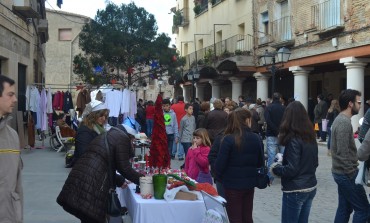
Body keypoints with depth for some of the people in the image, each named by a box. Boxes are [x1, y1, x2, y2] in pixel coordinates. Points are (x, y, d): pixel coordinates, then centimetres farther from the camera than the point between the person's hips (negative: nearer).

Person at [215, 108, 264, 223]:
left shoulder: (228, 139, -16)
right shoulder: (256, 138, -4)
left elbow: (219, 165, -14)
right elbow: (260, 162, 7)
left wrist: (219, 175, 7)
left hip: (232, 184, -4)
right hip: (249, 183, 4)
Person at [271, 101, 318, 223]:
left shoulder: (293, 139, -18)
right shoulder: (311, 136, 5)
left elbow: (291, 169, -20)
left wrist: (275, 168, -5)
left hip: (295, 191, -7)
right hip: (311, 187, 8)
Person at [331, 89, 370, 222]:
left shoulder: (340, 119, 12)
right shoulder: (344, 122, -19)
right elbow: (343, 154, -24)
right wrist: (352, 174, -19)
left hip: (341, 172, 10)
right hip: (346, 174, -10)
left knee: (344, 208, 14)